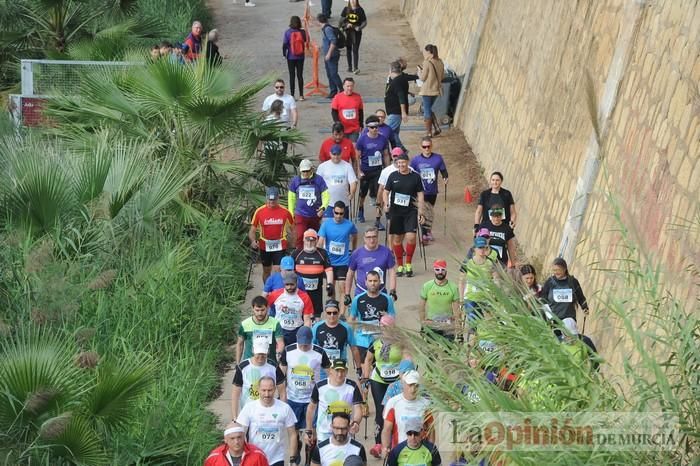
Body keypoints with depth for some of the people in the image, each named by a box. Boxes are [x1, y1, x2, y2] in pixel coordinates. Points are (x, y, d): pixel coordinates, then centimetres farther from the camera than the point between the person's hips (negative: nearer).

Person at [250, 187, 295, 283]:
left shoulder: (285, 212, -8)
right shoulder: (259, 211, -9)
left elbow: (291, 229, 6)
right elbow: (252, 230, -4)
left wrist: (292, 244, 7)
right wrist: (253, 241, -23)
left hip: (280, 246, -2)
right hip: (265, 246, 2)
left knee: (278, 271, -11)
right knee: (266, 271, 17)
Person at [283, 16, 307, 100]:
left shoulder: (288, 32, -11)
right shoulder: (302, 32, -7)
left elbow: (284, 44, -11)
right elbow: (306, 41, 6)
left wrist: (284, 54, 1)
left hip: (291, 57, -2)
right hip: (300, 57, 2)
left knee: (292, 76, 4)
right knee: (300, 75, 9)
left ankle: (292, 95, 4)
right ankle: (301, 95, 9)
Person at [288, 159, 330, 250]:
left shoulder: (319, 180, -4)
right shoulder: (295, 180, 1)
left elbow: (326, 195, -2)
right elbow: (291, 197, 11)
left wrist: (323, 207, -20)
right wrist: (291, 213, 10)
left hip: (315, 215, 0)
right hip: (300, 215, 0)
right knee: (300, 236, -15)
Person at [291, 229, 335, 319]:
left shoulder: (322, 253, 4)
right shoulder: (296, 253, 3)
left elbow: (328, 270, 3)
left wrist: (329, 284, -7)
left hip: (316, 289, 0)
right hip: (300, 289, 0)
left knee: (317, 313, 6)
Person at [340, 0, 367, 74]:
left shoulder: (360, 10, -3)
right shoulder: (346, 9, 3)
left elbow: (364, 22, 0)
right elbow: (341, 20, 5)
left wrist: (359, 27, -16)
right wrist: (346, 25, -13)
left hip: (357, 32, -3)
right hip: (347, 32, 3)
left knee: (355, 50, -10)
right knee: (348, 49, 9)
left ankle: (356, 68, -15)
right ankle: (349, 67, 19)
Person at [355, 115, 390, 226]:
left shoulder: (383, 139, -3)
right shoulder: (362, 140, -10)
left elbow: (386, 155, 7)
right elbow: (357, 157, -6)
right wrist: (359, 171, -10)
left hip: (378, 170, 1)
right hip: (365, 171, -1)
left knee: (378, 196, -7)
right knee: (363, 193, 19)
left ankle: (378, 220, -3)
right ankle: (360, 211, 46)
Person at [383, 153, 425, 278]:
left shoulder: (415, 177, 0)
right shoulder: (393, 176, 2)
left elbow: (420, 195, 3)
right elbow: (386, 191, 7)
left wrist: (420, 212, -1)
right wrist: (386, 203, -12)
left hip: (411, 211, -1)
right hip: (395, 212, 2)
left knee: (411, 237, -14)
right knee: (397, 238, 6)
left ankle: (408, 264, 4)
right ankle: (400, 266, 19)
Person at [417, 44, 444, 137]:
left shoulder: (427, 63, -17)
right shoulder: (440, 62, 4)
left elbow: (423, 78, -13)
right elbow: (442, 76, 12)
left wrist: (419, 71, 6)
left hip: (427, 90, -7)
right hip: (436, 89, 7)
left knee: (427, 111, 4)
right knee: (429, 109, 22)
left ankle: (429, 132, 9)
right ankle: (437, 128, 13)